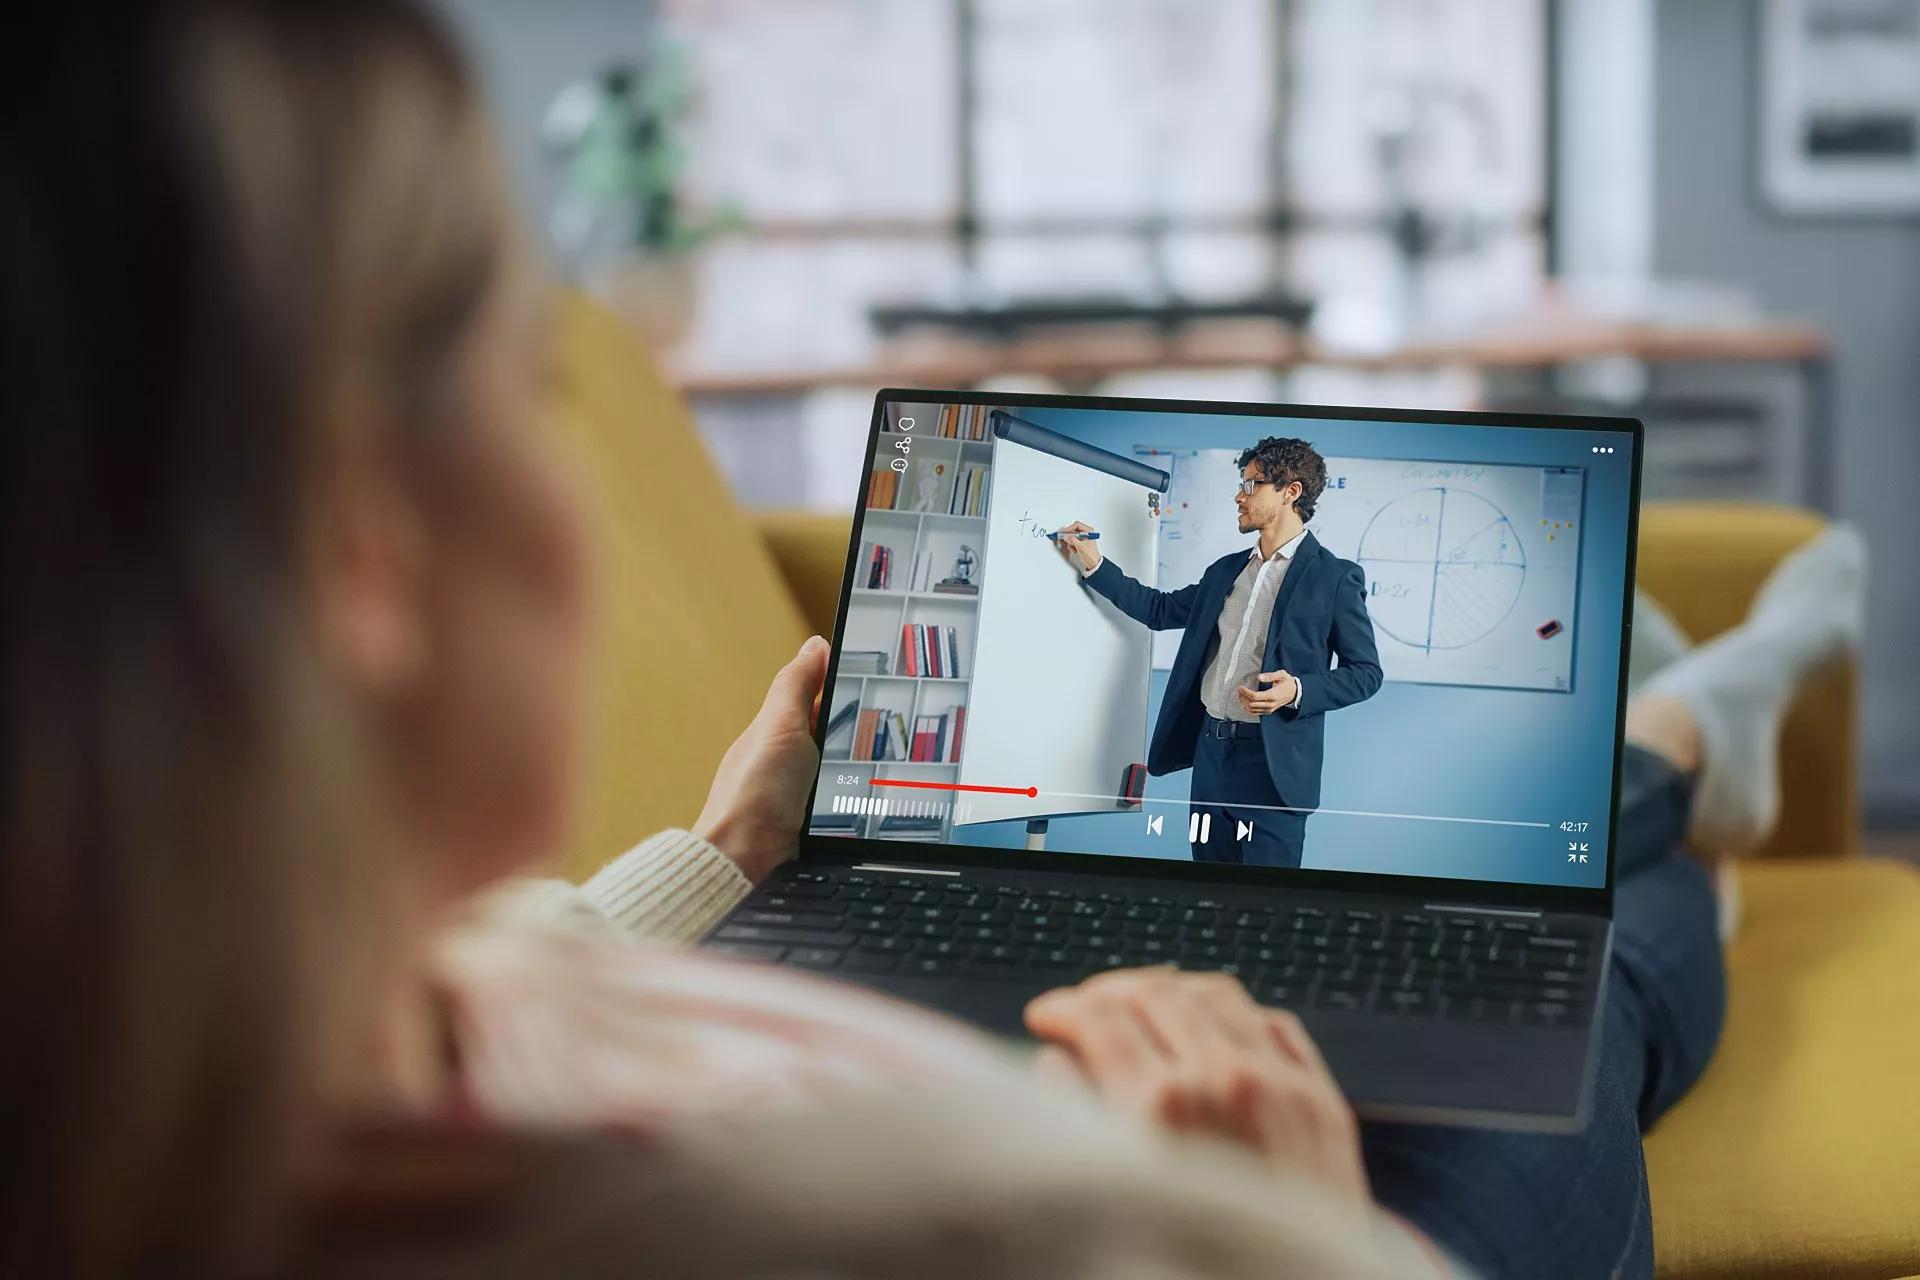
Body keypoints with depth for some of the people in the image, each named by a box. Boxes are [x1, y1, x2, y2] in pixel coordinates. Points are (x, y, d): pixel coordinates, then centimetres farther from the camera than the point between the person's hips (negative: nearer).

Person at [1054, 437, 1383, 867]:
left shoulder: (1335, 577, -6)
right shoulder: (1225, 570, 15)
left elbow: (1365, 672, -5)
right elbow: (1161, 610, 24)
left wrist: (1299, 690, -21)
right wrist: (1095, 565, 17)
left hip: (1273, 762, -7)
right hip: (1211, 751, 7)